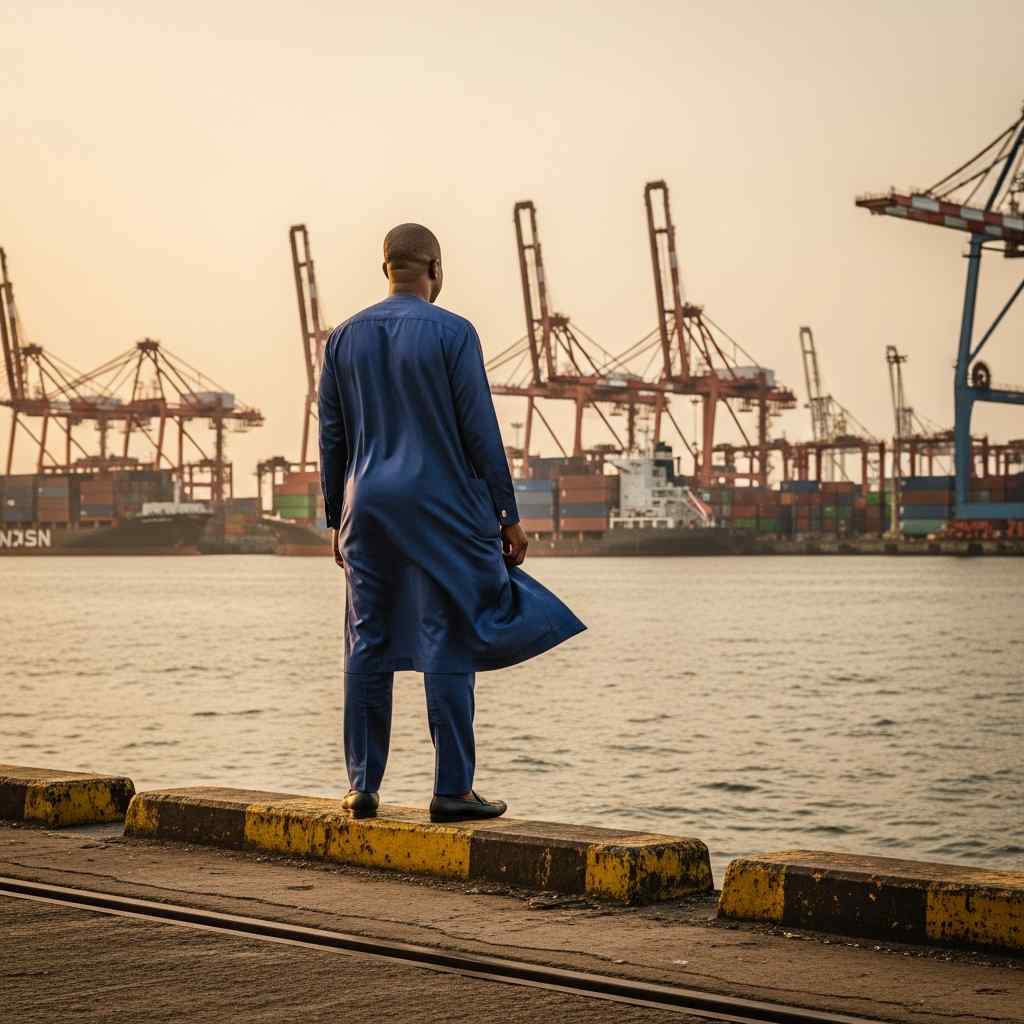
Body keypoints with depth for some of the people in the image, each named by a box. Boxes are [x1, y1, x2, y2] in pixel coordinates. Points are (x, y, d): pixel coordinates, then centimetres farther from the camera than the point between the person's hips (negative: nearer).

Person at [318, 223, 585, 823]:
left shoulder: (345, 338, 8)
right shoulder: (453, 333, -7)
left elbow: (331, 437, 9)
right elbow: (481, 432, -9)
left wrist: (339, 521, 16)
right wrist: (509, 516, -4)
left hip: (369, 510, 5)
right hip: (443, 511, -5)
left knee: (369, 646, 8)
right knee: (449, 648, -2)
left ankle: (364, 786, 8)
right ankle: (452, 789, -3)